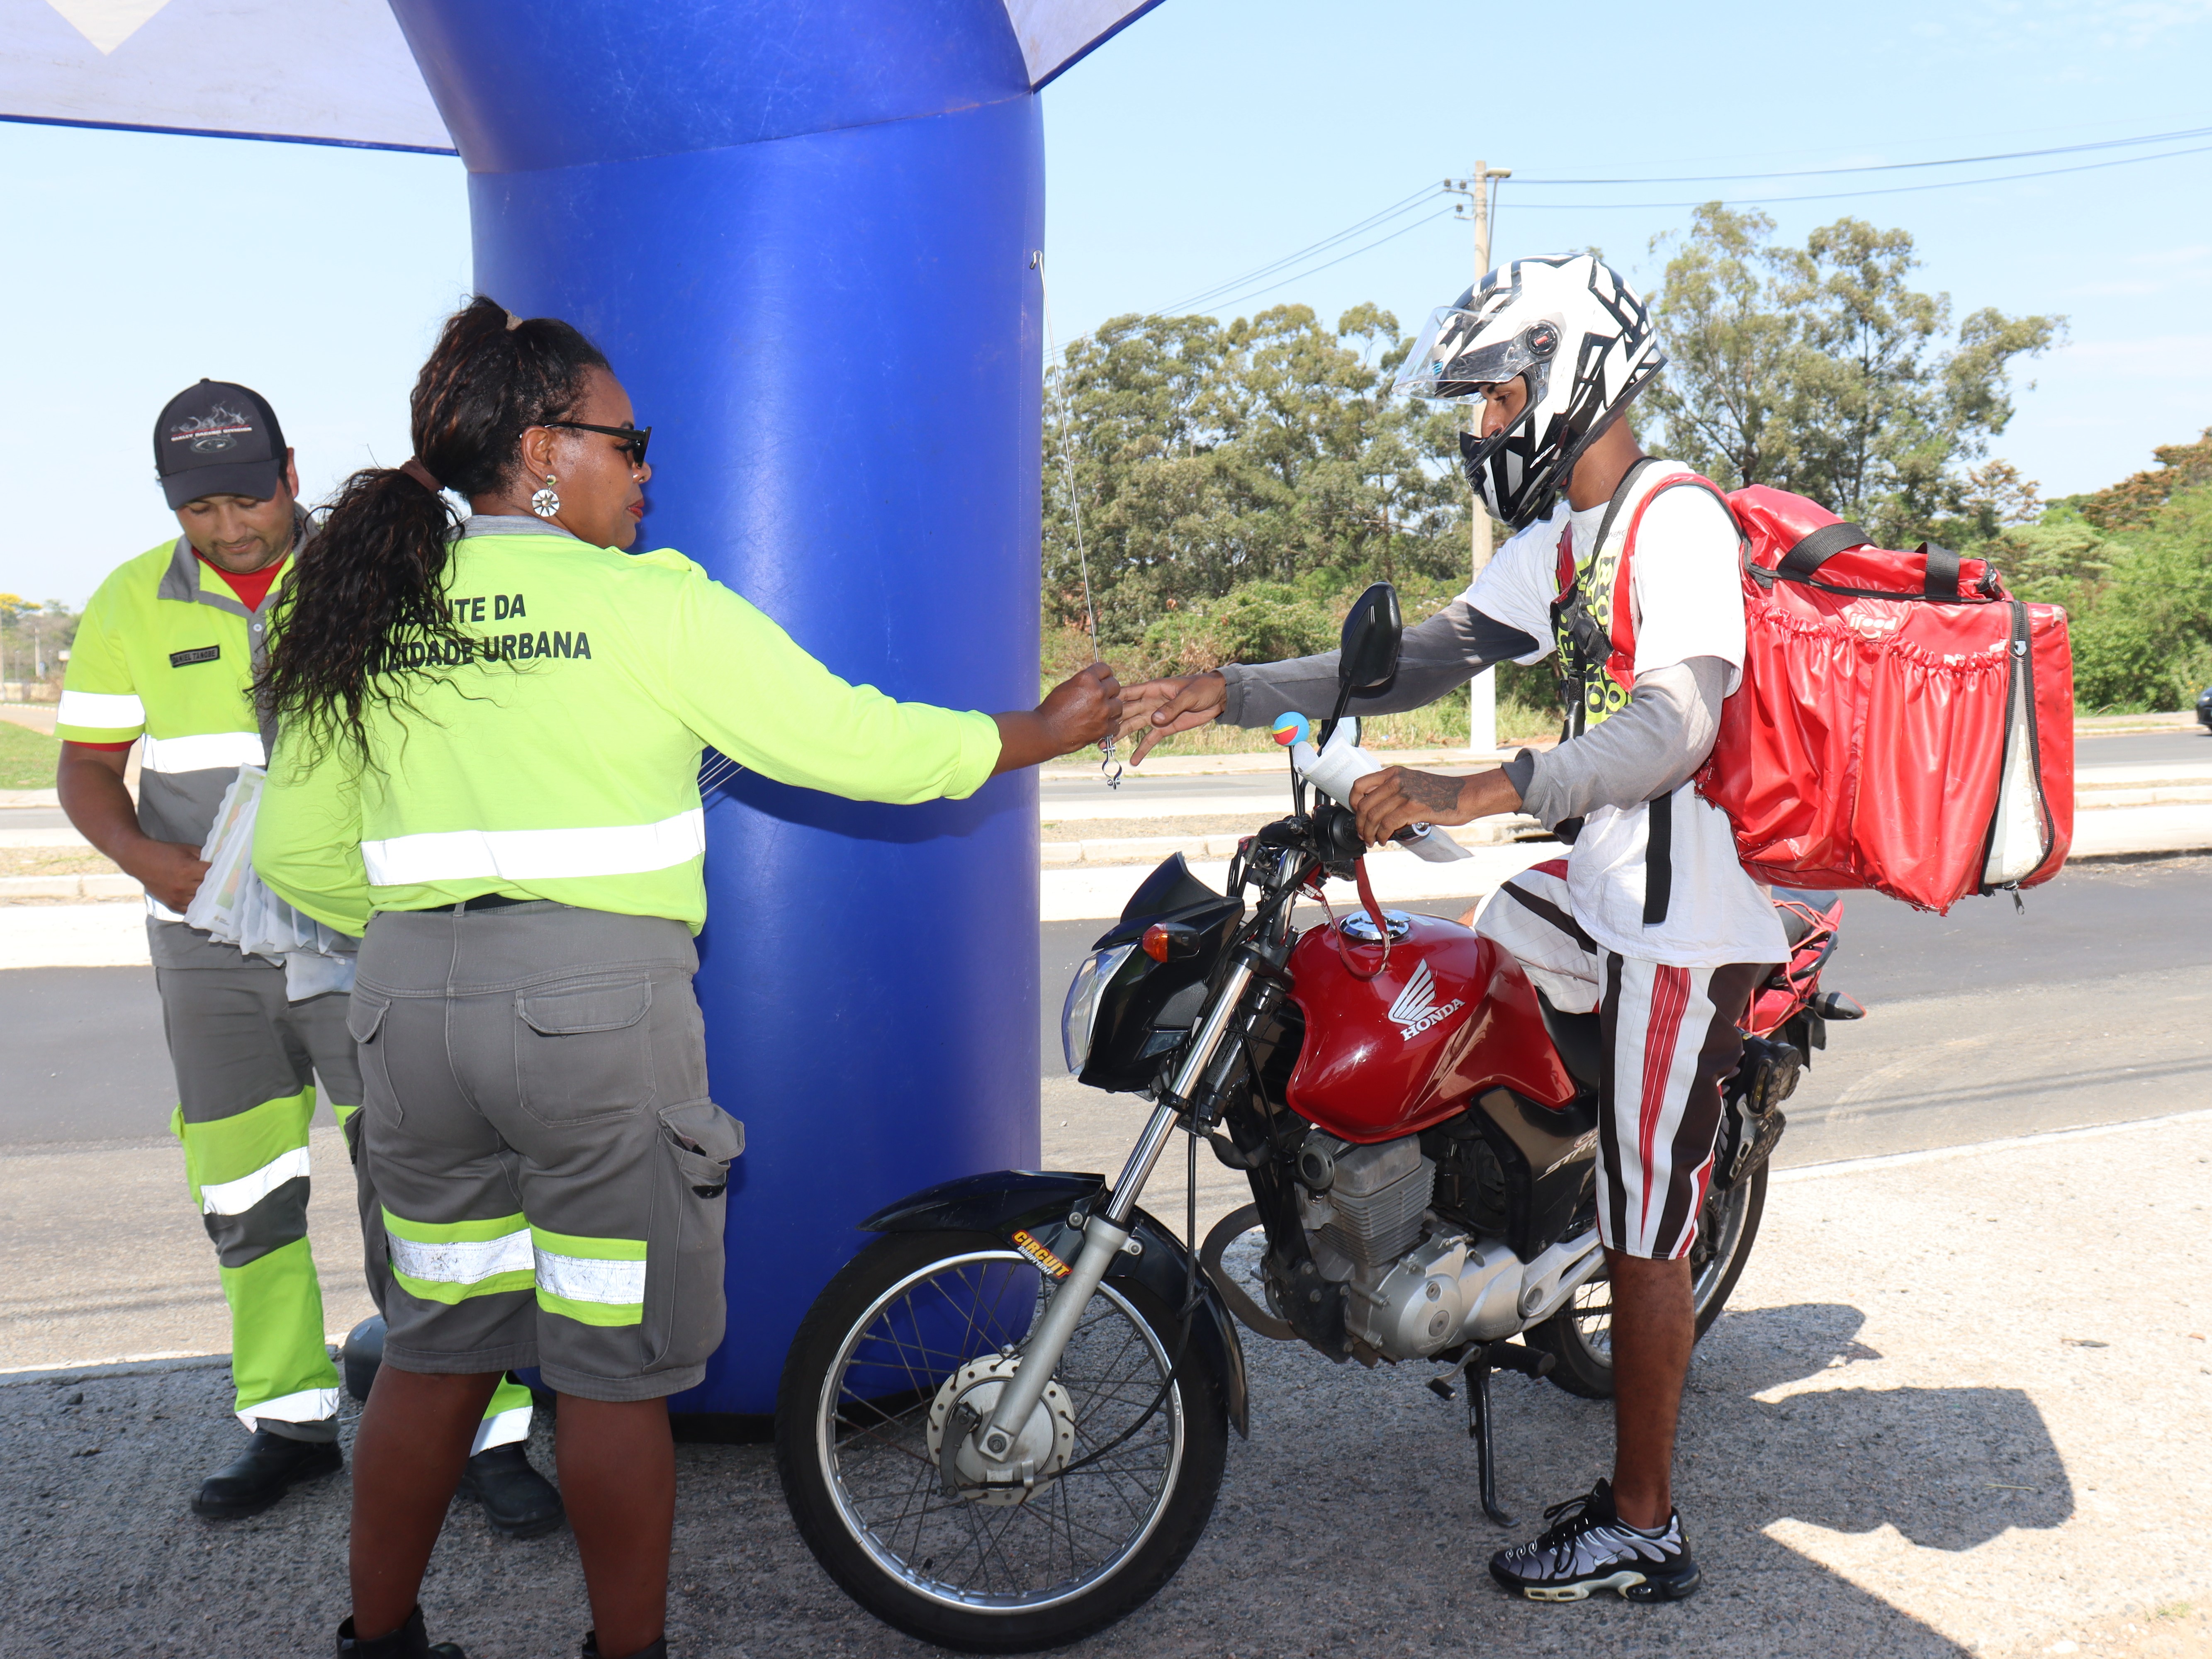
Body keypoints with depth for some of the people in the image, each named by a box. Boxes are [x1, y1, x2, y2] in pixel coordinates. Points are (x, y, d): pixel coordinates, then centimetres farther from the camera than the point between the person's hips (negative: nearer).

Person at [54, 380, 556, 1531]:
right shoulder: (130, 605, 4)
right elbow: (86, 765, 8)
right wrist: (147, 857, -12)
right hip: (210, 954, 3)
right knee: (242, 1200, 11)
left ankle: (486, 1435, 1)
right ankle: (291, 1423, 28)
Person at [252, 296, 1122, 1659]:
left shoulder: (361, 615, 8)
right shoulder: (648, 604, -7)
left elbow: (299, 852, 12)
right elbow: (849, 740, -4)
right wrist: (1039, 734, 9)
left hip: (411, 998, 6)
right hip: (599, 1001, -5)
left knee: (438, 1345, 19)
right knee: (615, 1366, 8)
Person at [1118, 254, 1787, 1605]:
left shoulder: (1676, 520, -16)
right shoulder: (1563, 538, 14)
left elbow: (1677, 724, -30)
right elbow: (1428, 656, 12)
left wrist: (1476, 795, -39)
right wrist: (1234, 695, 4)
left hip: (1685, 917, -10)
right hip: (1604, 886, 10)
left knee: (1644, 1229, -2)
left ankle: (1644, 1530, 14)